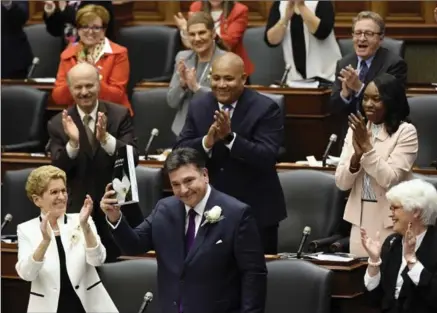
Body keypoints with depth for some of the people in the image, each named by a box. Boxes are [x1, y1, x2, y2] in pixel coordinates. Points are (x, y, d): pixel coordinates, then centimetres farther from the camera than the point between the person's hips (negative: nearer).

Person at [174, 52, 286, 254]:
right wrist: (207, 141, -22)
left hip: (256, 211, -3)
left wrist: (230, 137, -31)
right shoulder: (198, 107, 4)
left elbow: (267, 158, -20)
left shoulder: (265, 109, -10)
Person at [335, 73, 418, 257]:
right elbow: (341, 183, 3)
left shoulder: (405, 131, -7)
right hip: (360, 220, 5)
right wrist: (357, 155, -13)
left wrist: (366, 146, -16)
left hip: (391, 223, -5)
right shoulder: (355, 130, 8)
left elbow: (389, 179, -16)